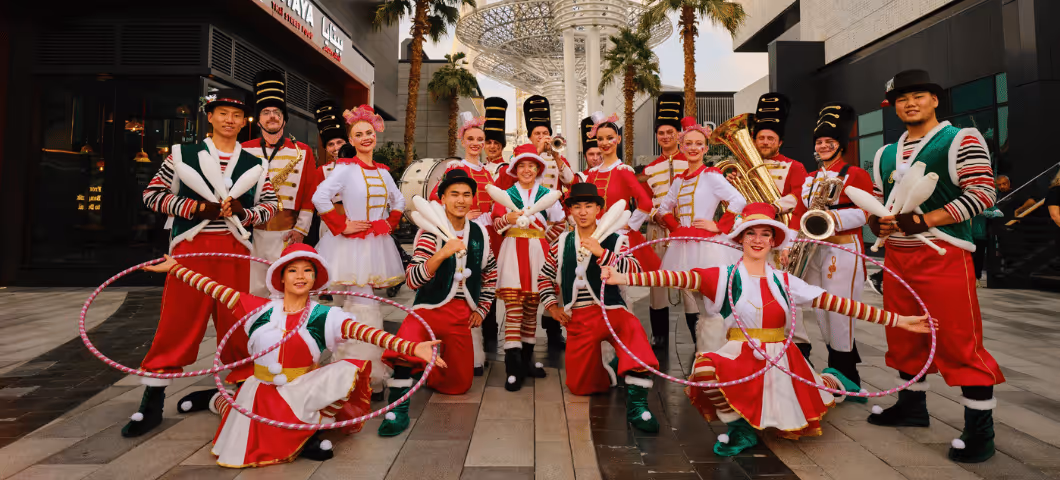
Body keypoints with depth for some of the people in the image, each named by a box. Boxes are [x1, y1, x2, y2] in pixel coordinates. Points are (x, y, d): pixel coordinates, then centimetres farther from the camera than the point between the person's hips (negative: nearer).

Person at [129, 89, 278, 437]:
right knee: (178, 319, 0)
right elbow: (152, 194, 4)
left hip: (235, 250, 2)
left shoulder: (255, 165, 12)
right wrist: (198, 208, -10)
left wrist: (242, 212, -9)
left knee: (236, 319, 5)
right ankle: (152, 403, 13)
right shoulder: (182, 154, 7)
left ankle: (236, 387, 21)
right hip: (191, 247, -1)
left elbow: (270, 205, 11)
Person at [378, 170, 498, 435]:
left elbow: (490, 272, 20)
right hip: (430, 308, -5)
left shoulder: (479, 232, 5)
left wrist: (482, 309, 14)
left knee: (460, 384, 8)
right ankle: (398, 407, -16)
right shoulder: (431, 232, -9)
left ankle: (419, 368, 35)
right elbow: (412, 280, -21)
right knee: (406, 344, -37)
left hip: (462, 314, 5)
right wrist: (442, 254, -35)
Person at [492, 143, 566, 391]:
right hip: (513, 252, -2)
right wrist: (507, 219, -14)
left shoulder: (547, 195, 11)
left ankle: (527, 357, 21)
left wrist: (544, 239, 5)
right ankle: (513, 367, -9)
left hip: (537, 253, 2)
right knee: (513, 306, -10)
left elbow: (560, 223, 15)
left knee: (532, 306, 7)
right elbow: (496, 225, 5)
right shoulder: (506, 194, 10)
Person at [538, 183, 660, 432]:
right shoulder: (561, 243, 9)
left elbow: (635, 271, -16)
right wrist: (552, 306, 6)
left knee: (633, 328, -39)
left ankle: (636, 405, -32)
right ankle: (607, 365, 36)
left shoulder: (614, 240, 0)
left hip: (611, 309, -3)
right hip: (577, 319, 4)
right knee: (579, 386, 4)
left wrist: (601, 253, -23)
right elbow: (545, 276, 18)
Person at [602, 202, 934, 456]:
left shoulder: (784, 281, 6)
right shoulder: (725, 277, -6)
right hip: (741, 359, -3)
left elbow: (835, 303, 5)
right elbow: (680, 278, -18)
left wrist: (896, 320, 2)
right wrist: (623, 278, -30)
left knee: (800, 429, 11)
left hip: (782, 362, 3)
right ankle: (739, 428, -6)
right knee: (706, 368, -34)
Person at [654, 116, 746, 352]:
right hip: (683, 247, 7)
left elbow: (739, 202, -16)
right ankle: (699, 353, 26)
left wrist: (719, 226, -12)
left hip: (706, 246, -7)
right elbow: (663, 208, 23)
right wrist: (675, 227, 7)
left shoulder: (711, 176, -5)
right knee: (688, 304, 12)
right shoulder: (679, 180, 13)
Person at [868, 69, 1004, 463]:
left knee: (960, 341, -5)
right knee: (904, 336, 13)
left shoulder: (961, 140, -2)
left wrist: (924, 220, -20)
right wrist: (876, 222, -2)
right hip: (897, 256, 6)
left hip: (944, 255, -6)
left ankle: (980, 430, 7)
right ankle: (912, 406, 29)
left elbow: (982, 192, -11)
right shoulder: (886, 154, 16)